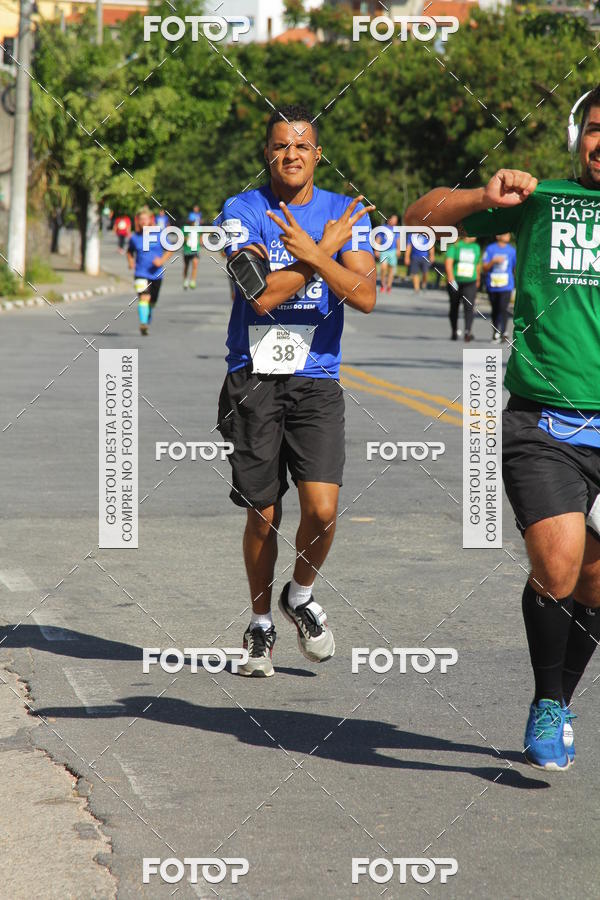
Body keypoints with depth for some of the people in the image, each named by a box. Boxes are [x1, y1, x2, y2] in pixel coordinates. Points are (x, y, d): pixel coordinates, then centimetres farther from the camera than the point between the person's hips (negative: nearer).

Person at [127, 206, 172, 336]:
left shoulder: (159, 235, -2)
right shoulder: (134, 237, 1)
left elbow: (170, 250, 4)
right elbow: (130, 251, 19)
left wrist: (162, 260, -14)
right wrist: (131, 262, 0)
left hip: (156, 273, 1)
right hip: (141, 273, -1)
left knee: (152, 301, 13)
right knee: (143, 297, -22)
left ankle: (147, 322, 36)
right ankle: (143, 324, -29)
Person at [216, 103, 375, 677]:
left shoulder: (343, 213, 5)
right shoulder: (242, 211, -3)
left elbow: (365, 296, -8)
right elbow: (263, 295, -15)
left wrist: (309, 252, -19)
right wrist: (326, 248, -11)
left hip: (317, 380, 1)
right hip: (254, 378, -1)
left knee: (322, 507, -14)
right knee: (263, 516, 4)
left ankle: (300, 596, 16)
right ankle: (261, 622, 26)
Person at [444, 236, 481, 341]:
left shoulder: (476, 247, 12)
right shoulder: (455, 246, -2)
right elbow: (448, 262, -13)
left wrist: (478, 280, 27)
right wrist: (451, 278, -25)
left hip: (470, 284, 1)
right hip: (455, 282, -1)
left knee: (469, 307, -18)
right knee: (454, 307, 11)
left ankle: (468, 331, -29)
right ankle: (454, 331, 28)